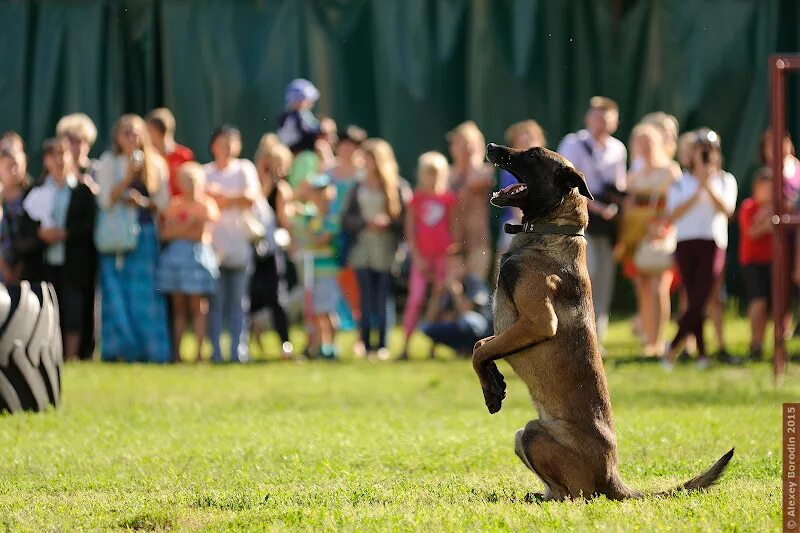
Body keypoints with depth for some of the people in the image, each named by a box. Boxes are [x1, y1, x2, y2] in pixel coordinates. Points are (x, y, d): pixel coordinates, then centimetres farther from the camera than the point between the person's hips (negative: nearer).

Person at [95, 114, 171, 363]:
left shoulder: (155, 163, 10)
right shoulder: (108, 162, 5)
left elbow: (164, 202, 10)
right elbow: (106, 200, -3)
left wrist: (143, 202, -8)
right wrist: (128, 176, -12)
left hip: (146, 233, 1)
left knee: (146, 293, -4)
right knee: (118, 293, -7)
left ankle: (151, 350, -4)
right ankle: (117, 349, -6)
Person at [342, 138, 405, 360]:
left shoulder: (395, 188, 1)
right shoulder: (359, 188, 11)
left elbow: (404, 220, 0)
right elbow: (347, 219, 8)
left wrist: (388, 222, -17)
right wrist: (366, 222, -8)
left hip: (386, 250, -2)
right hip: (363, 248, 3)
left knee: (383, 298, -4)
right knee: (366, 298, -1)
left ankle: (382, 344, 1)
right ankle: (364, 342, 4)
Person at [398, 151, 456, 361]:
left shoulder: (449, 198, 4)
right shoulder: (416, 198, 4)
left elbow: (453, 228, 6)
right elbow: (409, 230, 2)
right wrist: (417, 256, -6)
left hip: (443, 255, 1)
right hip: (422, 256, -1)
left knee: (440, 298, 1)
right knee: (415, 299, -6)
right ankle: (406, 345, -6)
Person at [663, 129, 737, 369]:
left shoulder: (725, 180, 11)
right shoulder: (681, 182, 10)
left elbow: (727, 209, -5)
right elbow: (673, 214, -4)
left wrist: (709, 186, -16)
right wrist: (698, 190, -10)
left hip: (713, 244, -1)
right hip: (686, 243, 1)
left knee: (700, 299, -13)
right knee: (693, 301, -1)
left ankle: (675, 346, -8)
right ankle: (701, 352, 5)